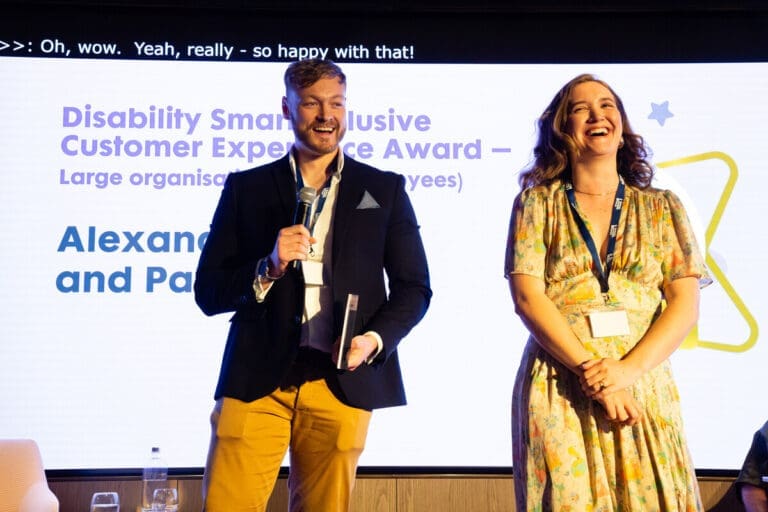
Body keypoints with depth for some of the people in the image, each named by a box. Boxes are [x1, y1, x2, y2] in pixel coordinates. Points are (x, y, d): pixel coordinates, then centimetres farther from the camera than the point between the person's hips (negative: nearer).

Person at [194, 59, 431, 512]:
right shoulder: (246, 187, 7)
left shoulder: (385, 189, 9)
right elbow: (208, 293, 4)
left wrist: (375, 339, -9)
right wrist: (269, 267, -14)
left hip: (341, 384, 1)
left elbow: (414, 287, 9)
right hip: (256, 381, 0)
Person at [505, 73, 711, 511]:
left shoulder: (662, 207, 9)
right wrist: (589, 371, -14)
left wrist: (627, 369, -13)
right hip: (559, 392, -1)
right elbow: (527, 295, -5)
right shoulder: (537, 204, 6)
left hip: (643, 389, 2)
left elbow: (685, 304, 1)